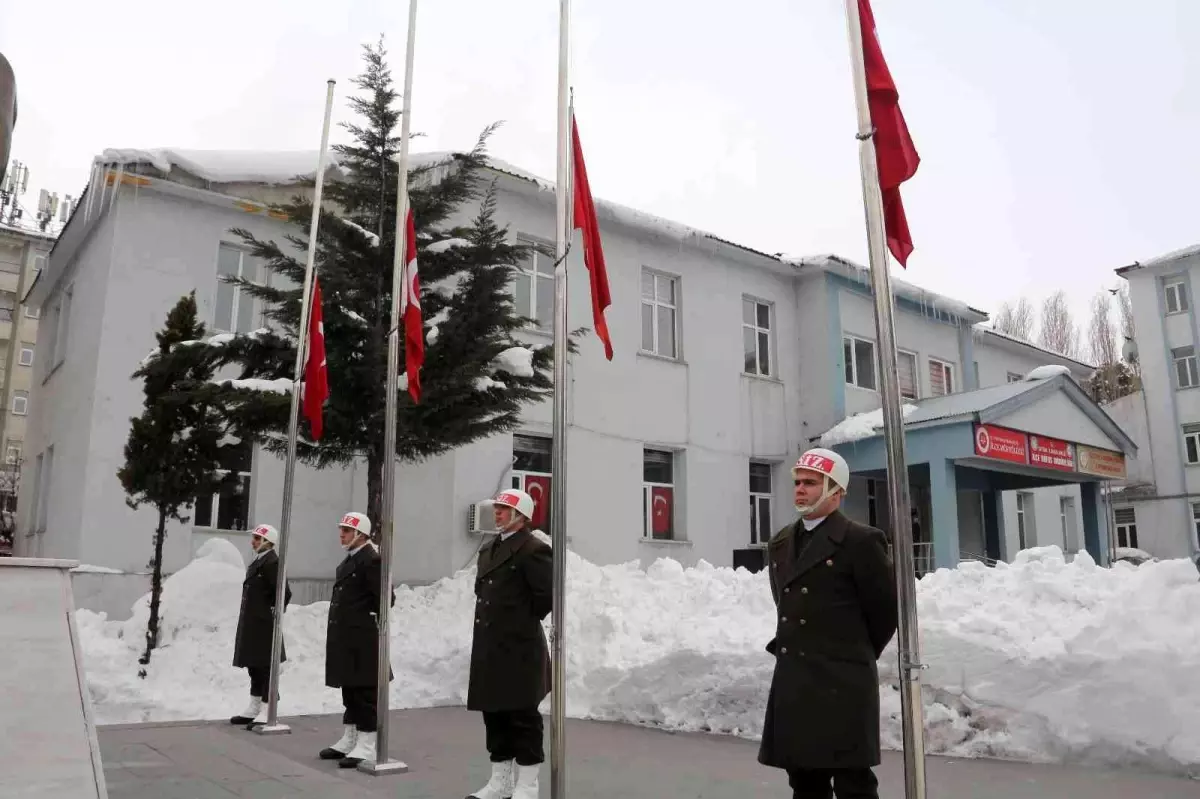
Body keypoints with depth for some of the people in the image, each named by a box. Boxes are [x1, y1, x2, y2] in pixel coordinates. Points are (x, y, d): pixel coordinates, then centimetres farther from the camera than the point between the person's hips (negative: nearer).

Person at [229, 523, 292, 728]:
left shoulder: (272, 562, -17)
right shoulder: (258, 561, 13)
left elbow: (284, 593, -23)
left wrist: (274, 614, -13)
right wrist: (247, 622, 19)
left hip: (264, 626, -10)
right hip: (252, 625, 10)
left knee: (265, 667, -3)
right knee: (254, 667, 16)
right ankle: (254, 709, 27)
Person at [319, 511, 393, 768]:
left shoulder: (372, 559, -15)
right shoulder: (349, 560, 16)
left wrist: (366, 617, -7)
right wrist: (345, 620, 13)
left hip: (363, 639, -10)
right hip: (346, 637, 10)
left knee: (365, 691, -3)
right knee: (349, 690, 16)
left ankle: (367, 747, 2)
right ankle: (349, 741, 26)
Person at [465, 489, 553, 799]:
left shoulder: (533, 548, -12)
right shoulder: (489, 549, 16)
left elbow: (547, 594, -16)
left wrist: (525, 620, -6)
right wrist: (500, 620, 13)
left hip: (519, 648, -9)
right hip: (490, 646, 9)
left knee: (522, 716, 0)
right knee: (494, 714, 14)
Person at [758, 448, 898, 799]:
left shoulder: (861, 541, -9)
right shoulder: (780, 544, 13)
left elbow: (887, 609, -4)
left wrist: (855, 654, 5)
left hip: (842, 685, -7)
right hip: (792, 684, 7)